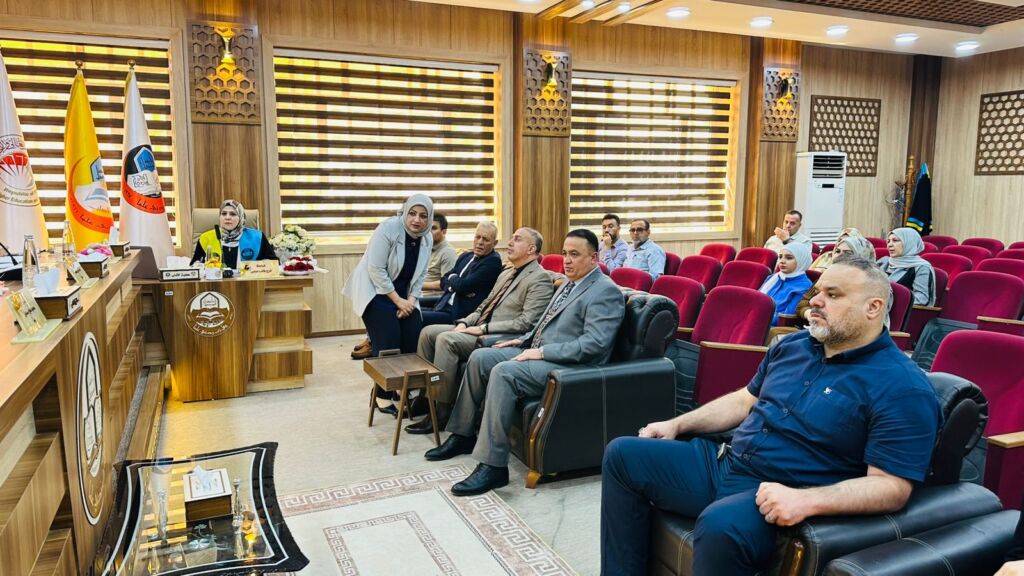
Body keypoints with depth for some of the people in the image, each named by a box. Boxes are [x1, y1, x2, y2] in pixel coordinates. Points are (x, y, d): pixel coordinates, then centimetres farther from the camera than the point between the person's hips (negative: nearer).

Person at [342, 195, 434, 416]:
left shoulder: (427, 239, 0)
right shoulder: (389, 228, -19)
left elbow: (421, 274, 4)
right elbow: (376, 269, -21)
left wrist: (410, 300, -11)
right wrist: (398, 300, -20)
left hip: (403, 295, 6)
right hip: (376, 291, -6)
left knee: (414, 336, -9)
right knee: (388, 342, -16)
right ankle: (383, 395, 1)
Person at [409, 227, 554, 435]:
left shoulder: (539, 279, -10)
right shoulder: (507, 273, 19)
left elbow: (526, 323, -19)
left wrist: (483, 328, -19)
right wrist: (464, 322, 2)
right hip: (480, 329, 9)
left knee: (446, 339, -26)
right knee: (428, 332, -2)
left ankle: (441, 411, -16)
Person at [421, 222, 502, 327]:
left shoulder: (493, 262, -9)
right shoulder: (466, 256, 18)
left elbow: (463, 286, -15)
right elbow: (444, 281, 15)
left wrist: (452, 278, 6)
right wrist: (454, 285, -7)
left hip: (462, 314, -8)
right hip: (444, 307, 8)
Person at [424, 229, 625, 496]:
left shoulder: (605, 291, -12)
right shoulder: (569, 284, 18)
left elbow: (594, 343, -23)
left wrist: (542, 352, -22)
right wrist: (523, 340, 12)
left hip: (571, 365, -10)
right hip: (541, 352, 10)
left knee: (503, 372, -30)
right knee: (480, 357, 0)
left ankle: (493, 466, -27)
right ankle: (463, 435, 11)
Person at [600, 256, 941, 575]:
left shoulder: (902, 387, -12)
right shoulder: (793, 346, 12)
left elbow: (893, 485, -17)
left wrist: (807, 500, -32)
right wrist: (677, 424, 12)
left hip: (782, 503, -7)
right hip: (722, 465, 8)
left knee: (720, 524, -39)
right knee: (623, 454, 0)